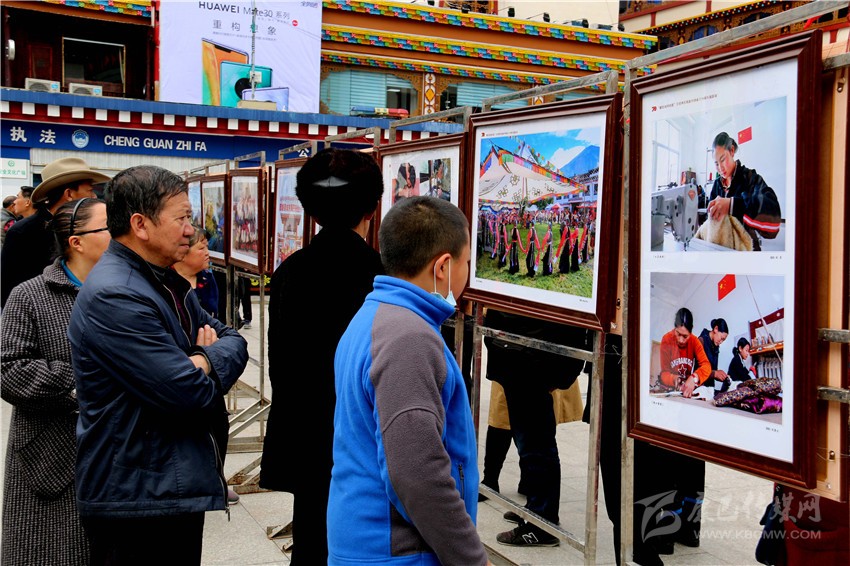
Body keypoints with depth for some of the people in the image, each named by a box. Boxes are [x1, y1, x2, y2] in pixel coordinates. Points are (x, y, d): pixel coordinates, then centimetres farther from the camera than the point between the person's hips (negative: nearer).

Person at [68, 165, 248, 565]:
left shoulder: (168, 284, 13)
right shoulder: (113, 296, -20)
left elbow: (234, 341, 9)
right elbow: (189, 393, -25)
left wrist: (204, 360, -13)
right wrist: (210, 373, -2)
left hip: (179, 485, 9)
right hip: (137, 498, -9)